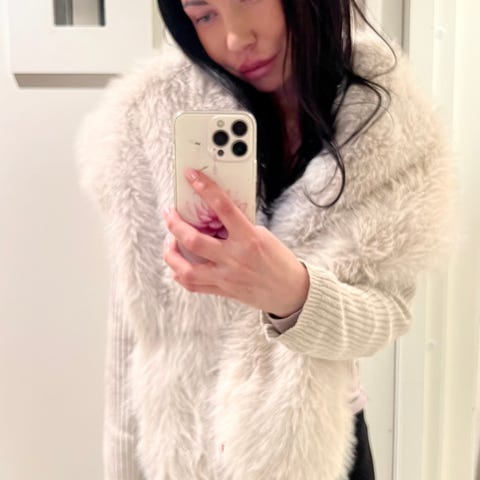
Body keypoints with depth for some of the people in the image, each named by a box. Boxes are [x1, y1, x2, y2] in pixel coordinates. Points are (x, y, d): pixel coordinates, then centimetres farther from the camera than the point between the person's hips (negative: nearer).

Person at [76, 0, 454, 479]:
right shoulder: (152, 116, -18)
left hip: (321, 440, 2)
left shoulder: (390, 122, -12)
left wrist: (295, 295, -35)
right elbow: (135, 320, -12)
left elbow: (386, 310, -15)